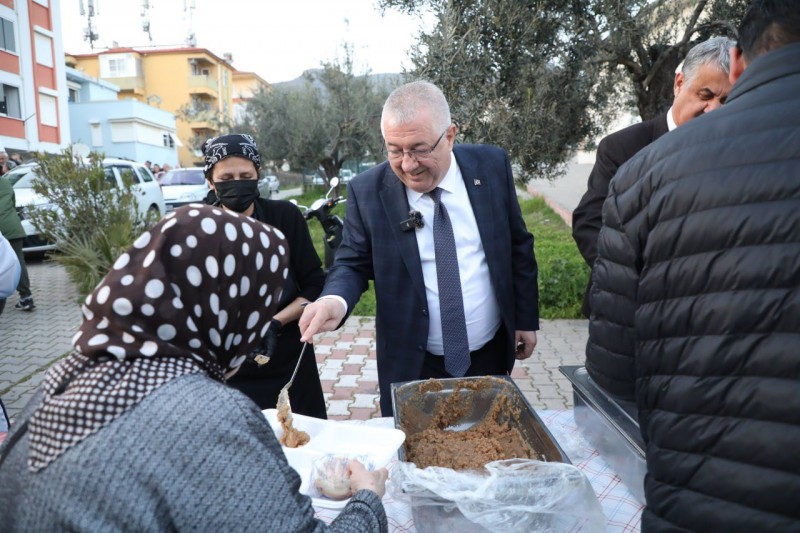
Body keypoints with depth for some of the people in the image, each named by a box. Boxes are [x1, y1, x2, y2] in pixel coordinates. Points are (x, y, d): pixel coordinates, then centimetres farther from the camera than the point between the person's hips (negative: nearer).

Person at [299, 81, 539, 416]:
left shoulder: (491, 166, -7)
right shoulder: (367, 191, -11)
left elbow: (518, 247, 3)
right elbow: (353, 264, -4)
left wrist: (526, 319, 6)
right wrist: (336, 299, -26)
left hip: (491, 354, 2)